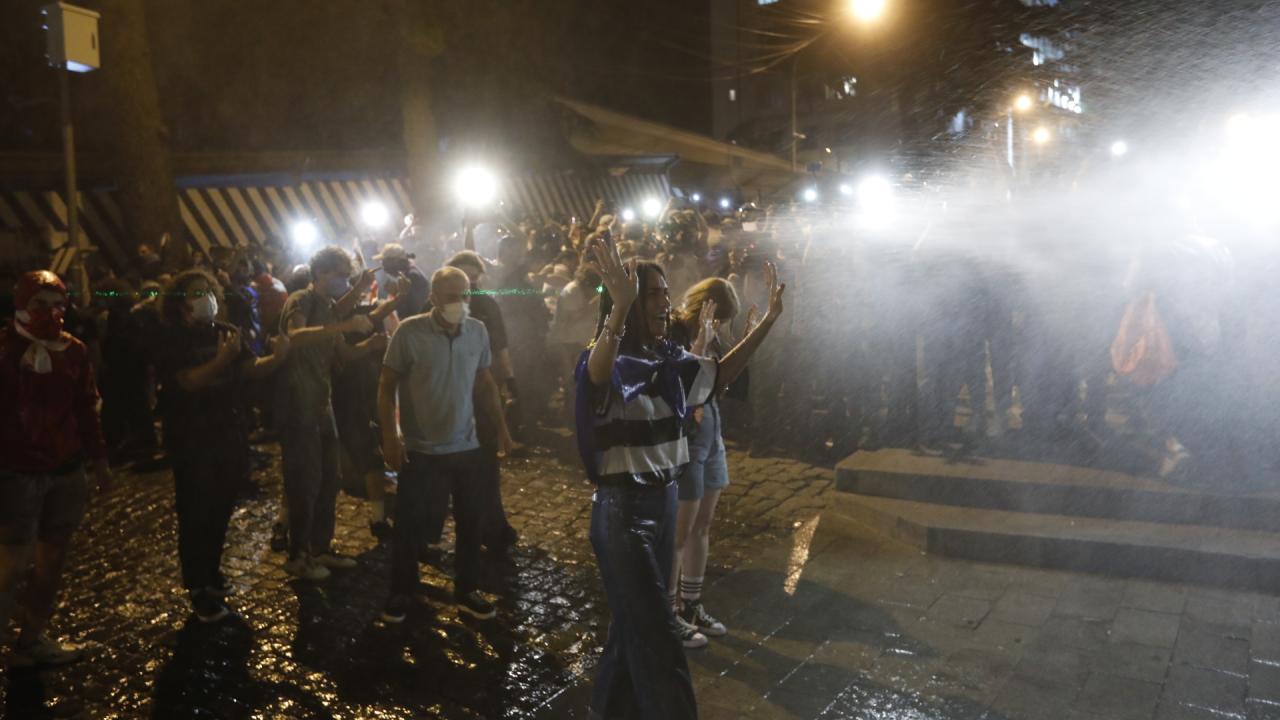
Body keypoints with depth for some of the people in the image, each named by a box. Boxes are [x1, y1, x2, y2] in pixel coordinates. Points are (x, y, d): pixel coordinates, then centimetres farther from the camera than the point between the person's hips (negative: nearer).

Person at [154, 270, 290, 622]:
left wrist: (275, 358, -23)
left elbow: (251, 369, -3)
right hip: (193, 443, -6)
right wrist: (222, 359, -36)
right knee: (195, 516, 0)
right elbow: (188, 381, -23)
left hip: (230, 437, 6)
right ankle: (198, 590, 7)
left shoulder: (227, 332, 7)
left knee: (220, 511, 16)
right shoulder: (172, 340, -9)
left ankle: (211, 573, 32)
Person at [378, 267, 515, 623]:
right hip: (419, 448, -3)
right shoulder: (409, 332, -13)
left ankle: (466, 590, 28)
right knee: (407, 521, 7)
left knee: (471, 519, 11)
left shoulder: (478, 331, -1)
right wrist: (389, 437, -13)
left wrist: (501, 427, 8)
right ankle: (402, 592, 27)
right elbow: (386, 386, -8)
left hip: (465, 446, 4)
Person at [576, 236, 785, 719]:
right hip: (622, 508, -8)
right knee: (657, 634, -2)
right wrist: (621, 307, -60)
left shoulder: (669, 361, 4)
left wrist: (769, 319, 9)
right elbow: (597, 375, -42)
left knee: (636, 620, 21)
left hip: (663, 500, 8)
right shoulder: (607, 363, -18)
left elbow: (720, 374, 17)